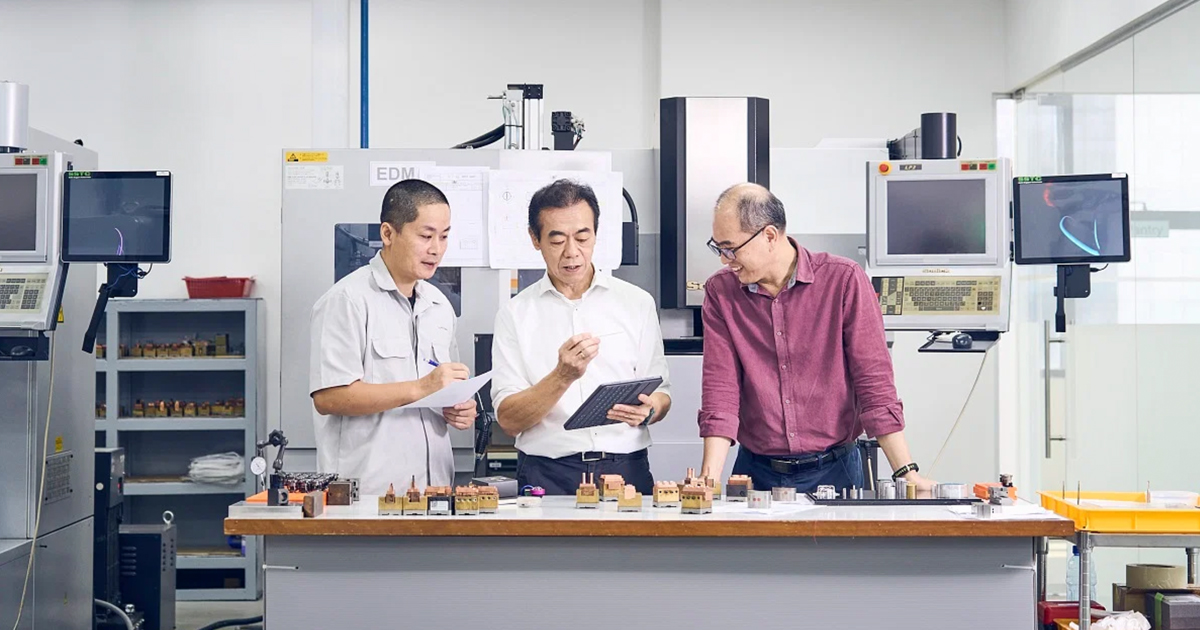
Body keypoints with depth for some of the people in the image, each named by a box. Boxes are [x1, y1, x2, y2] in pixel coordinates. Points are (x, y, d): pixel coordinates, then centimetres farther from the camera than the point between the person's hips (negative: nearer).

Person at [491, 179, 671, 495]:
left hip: (627, 470, 1)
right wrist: (563, 377, -15)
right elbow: (507, 419, 0)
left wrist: (647, 410, -9)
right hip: (547, 477, -1)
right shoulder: (515, 314, 7)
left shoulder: (638, 303, 11)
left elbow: (661, 395, 13)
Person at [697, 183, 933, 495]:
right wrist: (710, 480, -15)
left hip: (833, 471, -2)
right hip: (756, 472, 2)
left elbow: (873, 380, -6)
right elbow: (720, 387, -4)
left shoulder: (844, 281, -7)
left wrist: (906, 472, -10)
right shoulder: (720, 292, 0)